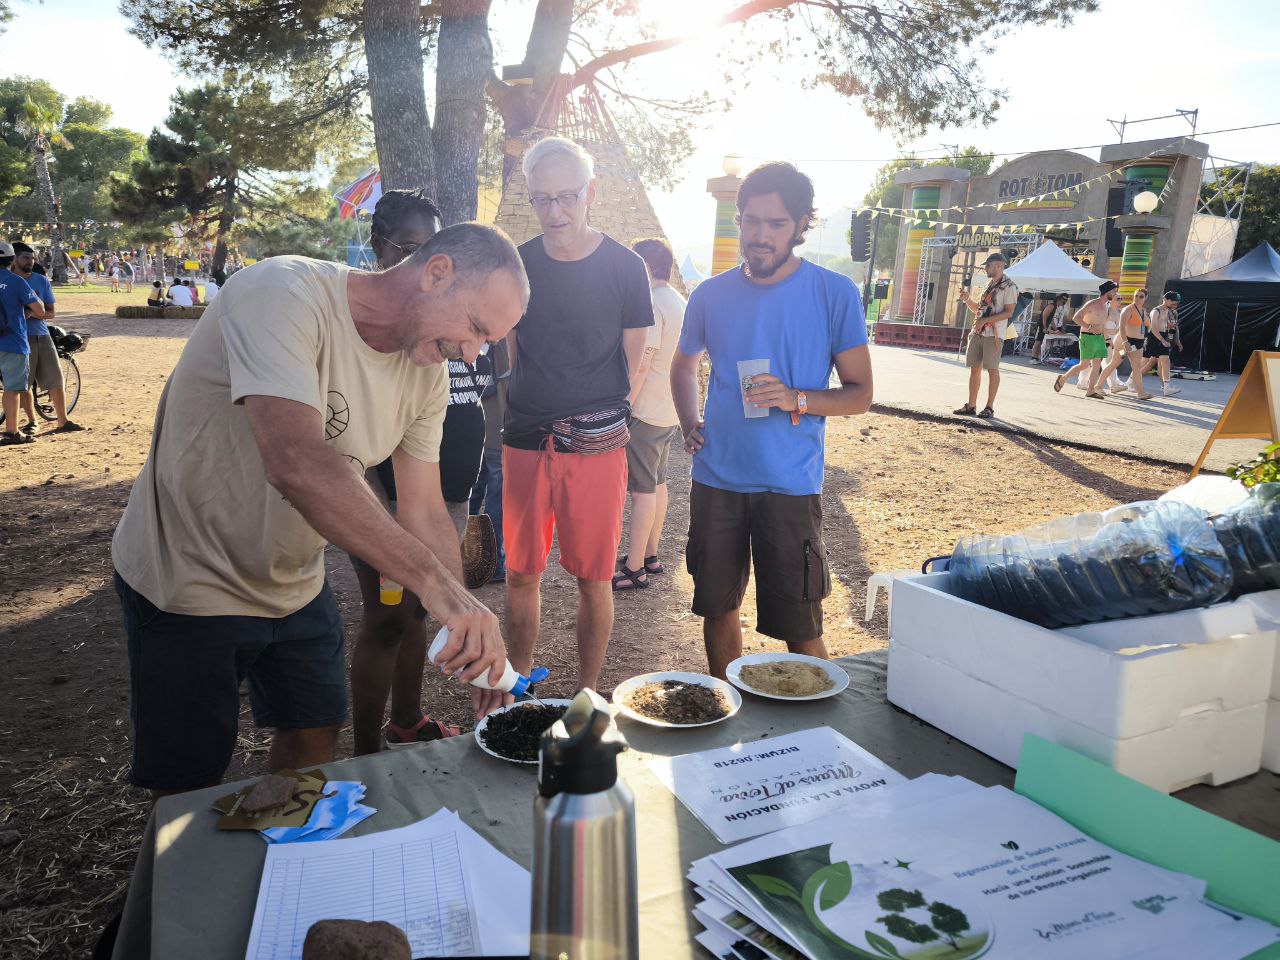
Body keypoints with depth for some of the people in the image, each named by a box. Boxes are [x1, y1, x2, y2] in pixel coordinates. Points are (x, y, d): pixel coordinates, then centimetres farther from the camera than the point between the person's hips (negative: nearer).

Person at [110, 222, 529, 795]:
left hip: (296, 585, 6)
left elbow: (423, 514, -4)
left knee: (315, 740, 17)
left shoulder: (429, 375, -6)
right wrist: (435, 580, -47)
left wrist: (472, 640, -14)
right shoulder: (282, 293, -28)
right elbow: (296, 462, -43)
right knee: (190, 788, 5)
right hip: (186, 582, -6)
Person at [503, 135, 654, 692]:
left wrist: (595, 413, -1)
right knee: (521, 574, 10)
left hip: (597, 444, -2)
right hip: (524, 441, 3)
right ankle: (520, 686, 27)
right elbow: (507, 356, 13)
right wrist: (527, 411, 4)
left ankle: (587, 694, 22)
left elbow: (632, 361, 4)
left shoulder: (624, 267, -1)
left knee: (593, 579, 5)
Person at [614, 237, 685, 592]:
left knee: (642, 490, -5)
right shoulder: (679, 301, 13)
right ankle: (650, 555, 27)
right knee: (657, 484, 16)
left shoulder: (651, 304, -18)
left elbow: (640, 363, -24)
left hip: (645, 412, -10)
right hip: (669, 411, 10)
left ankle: (634, 569, 1)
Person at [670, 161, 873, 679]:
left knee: (799, 627, -1)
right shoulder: (711, 294, 5)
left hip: (789, 485, -3)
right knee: (717, 607, 14)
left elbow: (860, 393, -2)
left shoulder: (835, 294, -4)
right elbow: (683, 365, 23)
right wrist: (688, 423, 5)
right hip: (716, 480, 4)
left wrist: (795, 399, -20)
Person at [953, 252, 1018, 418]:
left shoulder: (1009, 286, -6)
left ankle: (989, 407, 2)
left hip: (993, 334, -8)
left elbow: (1008, 312, -14)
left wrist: (985, 320, -20)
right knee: (974, 367, 7)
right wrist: (967, 299, 6)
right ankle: (971, 406, 12)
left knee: (992, 369, -3)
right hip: (977, 332, 8)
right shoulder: (988, 284, 18)